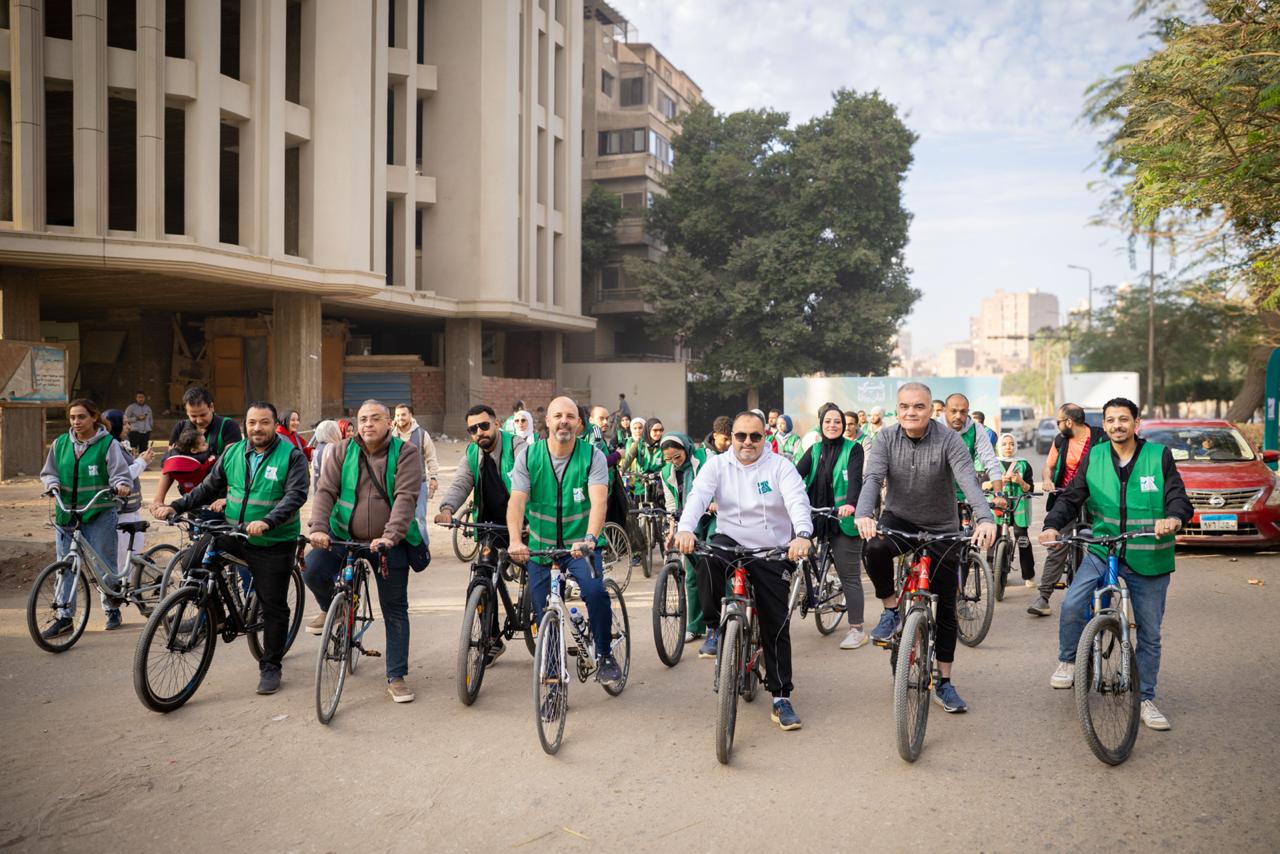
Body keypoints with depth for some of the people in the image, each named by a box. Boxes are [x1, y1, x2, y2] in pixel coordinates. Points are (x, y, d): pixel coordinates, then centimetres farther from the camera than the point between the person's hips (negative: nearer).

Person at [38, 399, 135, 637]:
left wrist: (121, 486, -27)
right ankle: (64, 617, 11)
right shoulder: (60, 444, 10)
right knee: (65, 567, 5)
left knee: (105, 564, 3)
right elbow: (48, 472, 19)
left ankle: (112, 609, 21)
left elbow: (121, 475, -5)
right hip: (66, 515, 4)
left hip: (99, 515, -4)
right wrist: (52, 484, -2)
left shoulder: (108, 444, -4)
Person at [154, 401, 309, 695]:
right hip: (233, 536, 4)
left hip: (274, 543, -4)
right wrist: (175, 507, 0)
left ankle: (270, 667, 18)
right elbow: (209, 488, 12)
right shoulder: (233, 453, 6)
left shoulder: (292, 456, -9)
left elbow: (296, 495, -20)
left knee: (274, 607, 2)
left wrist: (267, 522, -35)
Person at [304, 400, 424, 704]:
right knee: (312, 570, -23)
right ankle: (331, 609, 10)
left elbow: (406, 497, -19)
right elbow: (325, 491, -8)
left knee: (395, 609, 3)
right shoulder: (341, 452, 0)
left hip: (389, 544, -1)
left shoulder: (406, 453, -9)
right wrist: (318, 528, -25)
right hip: (343, 536, 2)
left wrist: (390, 536, -32)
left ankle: (396, 677, 15)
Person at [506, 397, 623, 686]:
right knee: (544, 616, 5)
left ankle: (605, 656, -7)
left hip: (581, 546, -2)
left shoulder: (592, 456, -9)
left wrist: (589, 539, -41)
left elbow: (598, 502, -23)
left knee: (595, 590, -28)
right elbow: (516, 501, -16)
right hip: (541, 547, 2)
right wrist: (515, 540, -34)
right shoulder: (528, 456, -4)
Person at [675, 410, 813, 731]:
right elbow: (697, 496, -16)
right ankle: (714, 629, -14)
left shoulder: (780, 467, -3)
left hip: (773, 553, 0)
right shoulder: (717, 465, 1)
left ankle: (781, 698, 11)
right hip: (730, 543, 0)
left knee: (776, 627, -1)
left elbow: (797, 501, -20)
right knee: (707, 556, -35)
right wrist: (685, 529, -38)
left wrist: (803, 535, -41)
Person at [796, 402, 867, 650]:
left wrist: (850, 503, -37)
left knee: (849, 575, -1)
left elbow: (855, 477, -18)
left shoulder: (853, 449, -2)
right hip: (819, 517, 4)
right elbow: (796, 473, -3)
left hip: (844, 519, -4)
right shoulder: (815, 450, 11)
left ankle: (857, 630, 4)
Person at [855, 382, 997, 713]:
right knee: (875, 547, -35)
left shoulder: (949, 440, -15)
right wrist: (863, 514, -42)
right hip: (898, 520, 0)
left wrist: (985, 518, -47)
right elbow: (872, 478, -21)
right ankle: (891, 610, -9)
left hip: (941, 529, 0)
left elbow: (969, 481, -28)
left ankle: (944, 683, 18)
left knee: (946, 608, 4)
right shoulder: (886, 438, -9)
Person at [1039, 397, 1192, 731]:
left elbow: (1179, 498, -8)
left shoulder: (1159, 456, -3)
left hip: (1148, 559, 0)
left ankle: (1145, 699, 25)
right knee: (1072, 605, -22)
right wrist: (1053, 525, -17)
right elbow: (1070, 497, 2)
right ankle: (1067, 662, 3)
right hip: (1102, 550, 1)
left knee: (1150, 635, 8)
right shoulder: (1093, 458, 2)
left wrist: (1174, 518, -32)